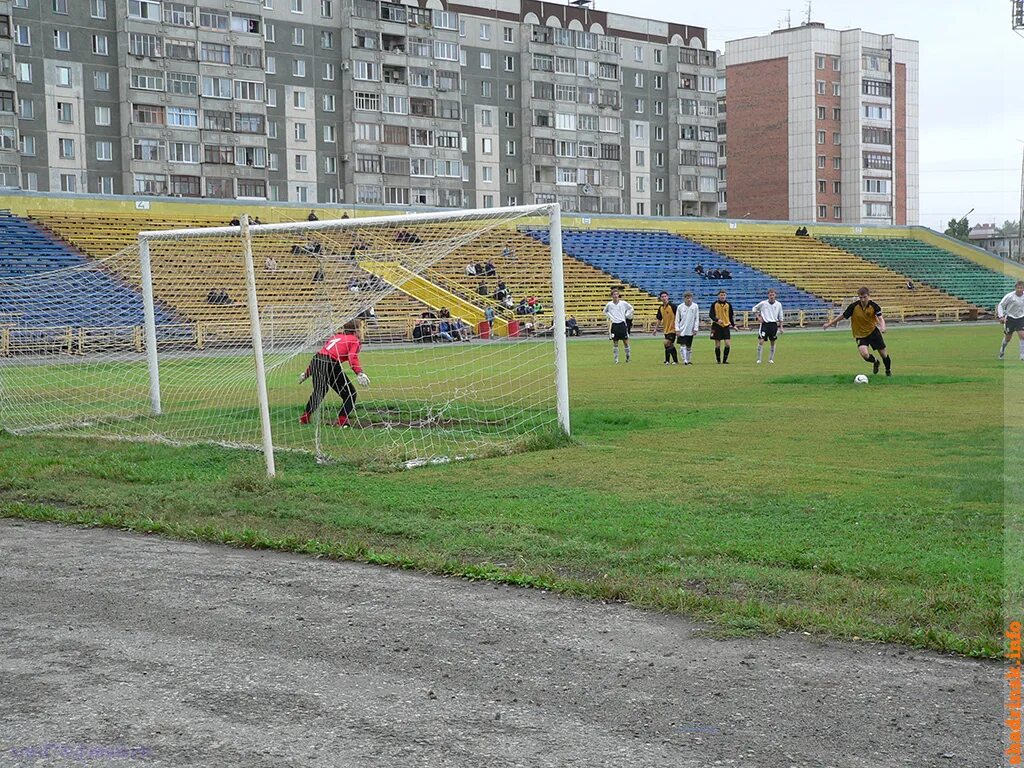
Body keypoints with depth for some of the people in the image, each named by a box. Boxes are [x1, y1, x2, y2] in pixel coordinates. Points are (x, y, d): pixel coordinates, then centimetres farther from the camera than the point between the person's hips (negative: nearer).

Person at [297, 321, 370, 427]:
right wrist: (359, 373, -24)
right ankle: (341, 421, -5)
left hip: (316, 362, 7)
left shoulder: (335, 337, 28)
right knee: (350, 393, 5)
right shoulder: (354, 341, 9)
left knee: (318, 392, 29)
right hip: (331, 365, -7)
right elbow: (352, 358, -12)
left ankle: (305, 418, 39)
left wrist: (306, 373, 33)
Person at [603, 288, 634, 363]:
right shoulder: (609, 304, 0)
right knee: (615, 343, 2)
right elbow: (605, 311, 20)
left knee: (625, 341, 2)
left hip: (622, 324, 0)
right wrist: (609, 317, 7)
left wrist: (626, 315, 6)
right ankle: (616, 359, 8)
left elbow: (631, 308, 14)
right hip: (614, 325, 0)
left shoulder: (623, 303, -1)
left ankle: (628, 356, 20)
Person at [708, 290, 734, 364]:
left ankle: (725, 360, 2)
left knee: (728, 344, -8)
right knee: (717, 345, 1)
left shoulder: (728, 305, 7)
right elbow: (711, 314, -5)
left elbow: (731, 316, 15)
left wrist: (733, 324, 8)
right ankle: (718, 360, 13)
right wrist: (717, 320, -22)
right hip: (717, 326, -2)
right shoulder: (714, 305, -1)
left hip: (726, 326, 2)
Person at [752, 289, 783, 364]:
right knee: (761, 341, -11)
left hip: (774, 325, 2)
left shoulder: (778, 305, 4)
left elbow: (780, 317, 11)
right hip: (764, 324, -2)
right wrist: (758, 317, -3)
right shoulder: (763, 303, -3)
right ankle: (759, 359, -4)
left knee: (773, 342, 8)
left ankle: (771, 359, 19)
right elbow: (754, 309, 9)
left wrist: (781, 327, 7)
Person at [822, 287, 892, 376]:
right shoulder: (854, 306, -16)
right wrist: (829, 324, -2)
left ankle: (888, 371, 41)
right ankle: (875, 362, 13)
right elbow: (843, 316, -5)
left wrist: (882, 327, -42)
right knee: (864, 354, -25)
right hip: (860, 335, -1)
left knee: (884, 354, 9)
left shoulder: (874, 306, -14)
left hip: (873, 332, 1)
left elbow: (880, 318, -19)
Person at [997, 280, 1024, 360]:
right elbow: (1000, 305, -10)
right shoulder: (1010, 296, -18)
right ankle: (1002, 350, 39)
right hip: (1010, 318, -2)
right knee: (1008, 338, 10)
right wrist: (1001, 316, -20)